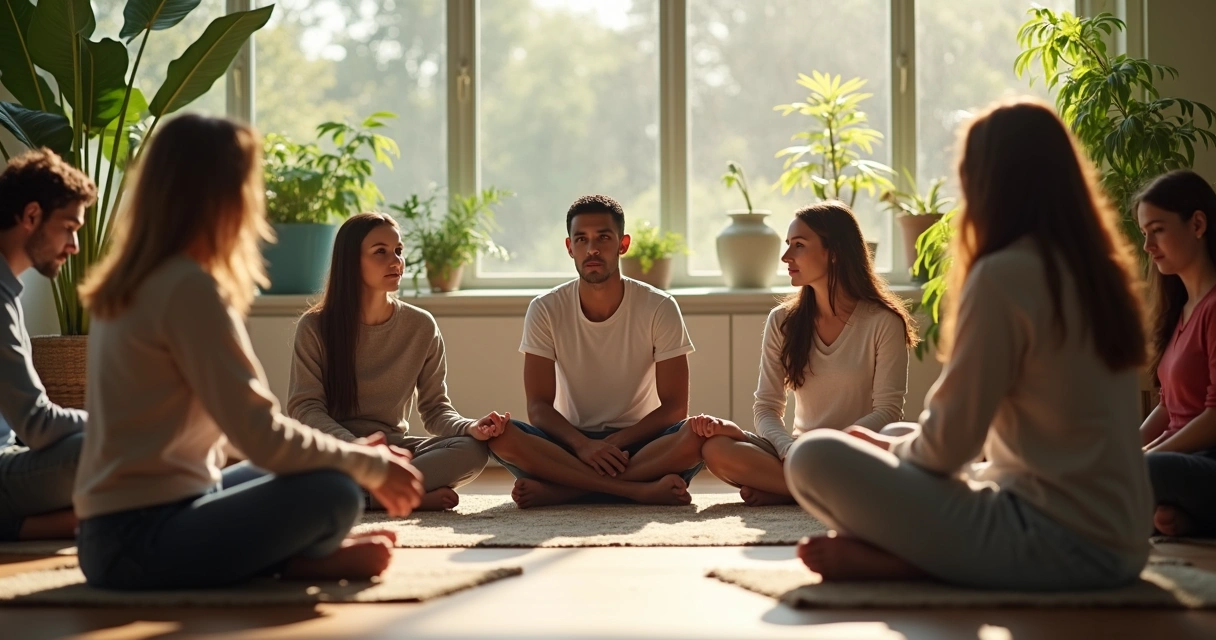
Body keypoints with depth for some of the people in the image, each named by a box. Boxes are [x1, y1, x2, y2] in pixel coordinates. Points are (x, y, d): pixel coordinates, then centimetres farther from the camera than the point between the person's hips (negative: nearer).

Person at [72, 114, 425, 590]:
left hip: (109, 532, 10)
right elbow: (263, 438, -20)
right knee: (331, 493, -20)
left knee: (312, 471, 23)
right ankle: (304, 561, 5)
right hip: (141, 540, -10)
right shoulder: (189, 287, -17)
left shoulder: (129, 284, 11)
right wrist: (371, 466, -6)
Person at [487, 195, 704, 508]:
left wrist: (616, 443, -20)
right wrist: (582, 445, -25)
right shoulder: (545, 310, -2)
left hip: (637, 442, 0)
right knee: (500, 436, -29)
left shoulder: (659, 308, -4)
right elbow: (539, 406, -6)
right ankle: (642, 491, -32)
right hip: (571, 441, 0)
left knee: (695, 438, -33)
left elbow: (674, 407, -6)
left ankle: (557, 490, -28)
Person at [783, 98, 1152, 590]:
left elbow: (945, 446, -13)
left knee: (814, 458, -9)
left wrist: (890, 448, 10)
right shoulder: (1101, 271, 11)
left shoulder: (1004, 276, -15)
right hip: (1118, 545, 9)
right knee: (904, 444, 27)